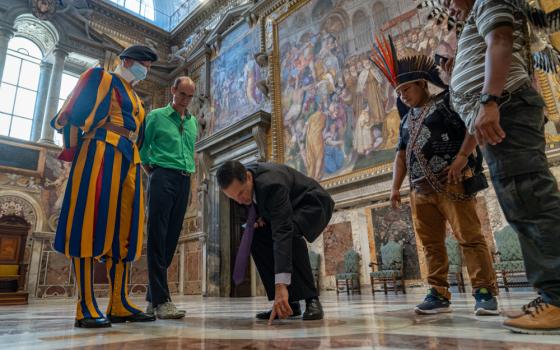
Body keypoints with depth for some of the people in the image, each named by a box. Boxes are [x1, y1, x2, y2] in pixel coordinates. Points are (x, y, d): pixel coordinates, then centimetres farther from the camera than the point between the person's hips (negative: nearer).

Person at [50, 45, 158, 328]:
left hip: (128, 159, 8)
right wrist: (74, 148, -8)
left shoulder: (135, 98, 29)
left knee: (123, 229, 0)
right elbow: (74, 113, -1)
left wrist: (133, 163, 14)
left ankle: (119, 305, 1)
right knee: (90, 222, -11)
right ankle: (86, 308, -11)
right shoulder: (101, 78, 9)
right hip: (102, 151, -8)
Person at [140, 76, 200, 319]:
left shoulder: (193, 122, 20)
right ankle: (161, 300, -10)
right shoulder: (156, 116, 6)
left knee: (172, 238, 4)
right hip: (163, 177, -5)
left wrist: (189, 171, 12)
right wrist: (152, 173, 3)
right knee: (158, 237, -10)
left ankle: (152, 298, 13)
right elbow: (141, 147, 6)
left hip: (185, 181, 5)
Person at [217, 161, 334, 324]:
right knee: (256, 238, -12)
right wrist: (257, 218, -18)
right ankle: (289, 301, -6)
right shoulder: (240, 182, -15)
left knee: (291, 232, -37)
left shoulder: (271, 184, -39)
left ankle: (311, 298, -21)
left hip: (313, 202, -7)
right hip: (287, 207, 8)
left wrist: (281, 286, -52)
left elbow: (283, 232, -47)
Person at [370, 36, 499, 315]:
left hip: (451, 183, -7)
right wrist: (396, 186, 11)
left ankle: (485, 292, 2)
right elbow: (401, 154, 21)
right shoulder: (406, 120, 23)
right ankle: (439, 294, 11)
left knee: (469, 237, -6)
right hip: (420, 190, 7)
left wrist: (461, 158, -18)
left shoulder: (446, 101, 3)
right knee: (431, 244, 5)